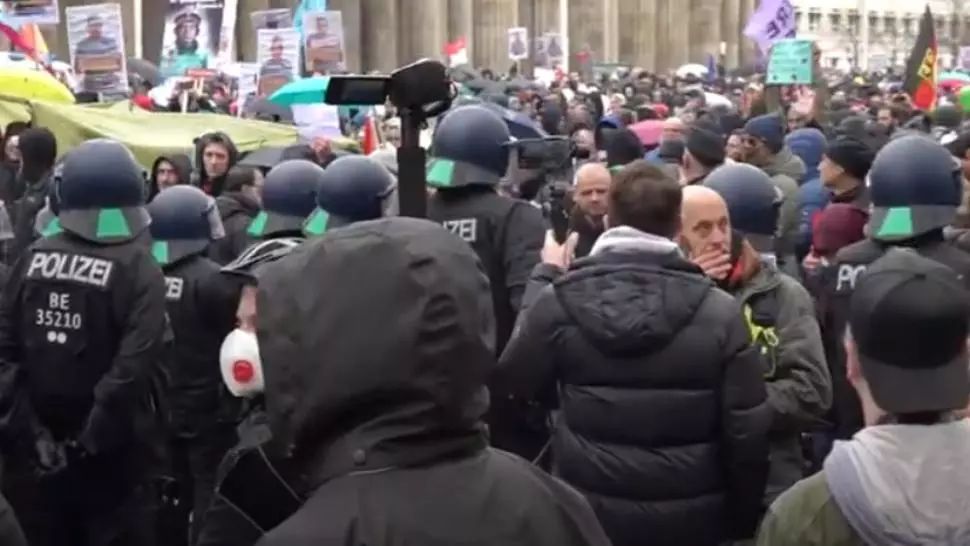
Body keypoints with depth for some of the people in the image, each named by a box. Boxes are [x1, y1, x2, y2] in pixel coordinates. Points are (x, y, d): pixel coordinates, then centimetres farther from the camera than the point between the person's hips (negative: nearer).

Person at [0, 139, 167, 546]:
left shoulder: (34, 257, -1)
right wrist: (95, 433, -16)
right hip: (105, 450, -4)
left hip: (38, 443, 4)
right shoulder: (138, 268, -13)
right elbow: (134, 363, -23)